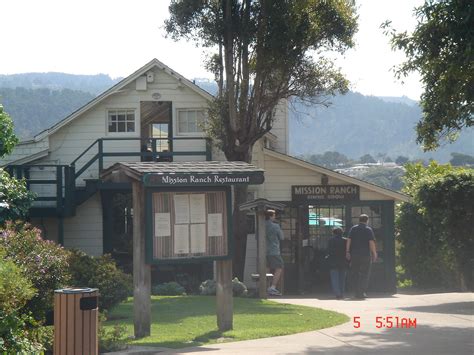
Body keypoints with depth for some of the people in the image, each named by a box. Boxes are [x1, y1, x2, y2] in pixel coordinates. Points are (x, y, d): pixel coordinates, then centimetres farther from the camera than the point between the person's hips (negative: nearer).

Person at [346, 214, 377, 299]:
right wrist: (374, 253, -2)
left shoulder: (353, 228, 7)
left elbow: (348, 240, 1)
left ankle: (357, 292, 8)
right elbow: (371, 242, -9)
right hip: (366, 255, -3)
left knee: (355, 274, 9)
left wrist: (347, 252, 2)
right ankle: (362, 292, -4)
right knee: (365, 275, 4)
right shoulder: (368, 230, -2)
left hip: (354, 255, 3)